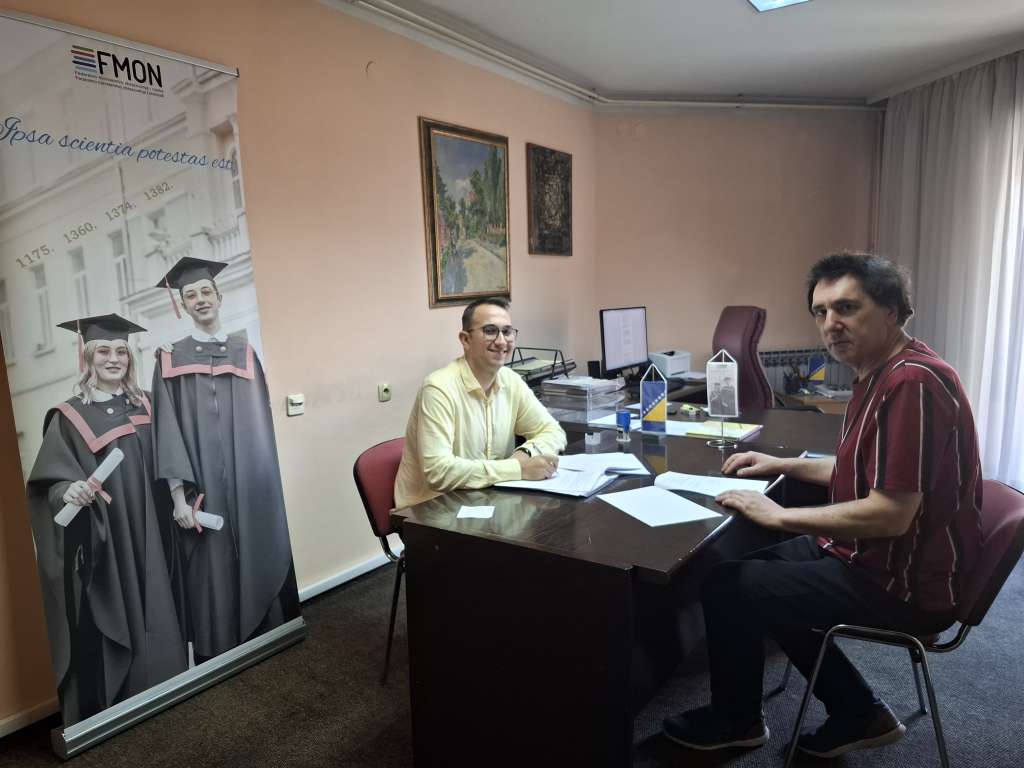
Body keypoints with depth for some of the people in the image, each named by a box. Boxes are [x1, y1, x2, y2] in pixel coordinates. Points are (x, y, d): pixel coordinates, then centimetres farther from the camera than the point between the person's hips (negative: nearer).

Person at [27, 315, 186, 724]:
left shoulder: (144, 405, 8)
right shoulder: (68, 418, -5)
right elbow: (47, 484, -9)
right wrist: (68, 491, -29)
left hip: (147, 541, 4)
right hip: (100, 547, -4)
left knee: (153, 619, 10)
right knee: (107, 629, -1)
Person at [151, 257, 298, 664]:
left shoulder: (244, 352, 10)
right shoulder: (171, 358, 5)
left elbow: (261, 420, 7)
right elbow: (168, 430, -3)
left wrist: (265, 483, -2)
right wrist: (178, 494, -12)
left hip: (249, 484, 2)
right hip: (203, 487, -1)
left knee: (257, 566, 5)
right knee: (212, 576, 0)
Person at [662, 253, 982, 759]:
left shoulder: (912, 384, -26)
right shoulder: (882, 373, 7)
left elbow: (889, 515, -30)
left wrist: (778, 516, -21)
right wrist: (784, 465, 10)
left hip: (902, 584, -10)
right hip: (873, 554, 10)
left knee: (727, 587, -8)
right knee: (760, 571, 20)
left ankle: (736, 721, 19)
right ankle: (858, 713, 25)